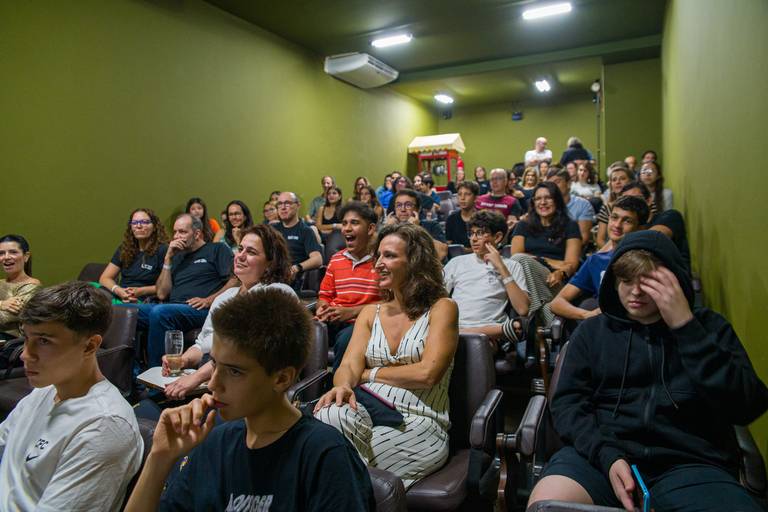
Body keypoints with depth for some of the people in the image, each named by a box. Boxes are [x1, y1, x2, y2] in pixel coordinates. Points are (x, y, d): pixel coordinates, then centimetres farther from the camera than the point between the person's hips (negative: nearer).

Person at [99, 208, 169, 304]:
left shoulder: (162, 250, -1)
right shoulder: (124, 249, 16)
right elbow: (105, 278, 11)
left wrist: (141, 291, -15)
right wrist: (118, 291, -9)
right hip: (120, 299, 6)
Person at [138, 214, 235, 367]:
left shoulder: (217, 249, 10)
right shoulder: (177, 257, 27)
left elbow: (236, 279, -5)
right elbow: (162, 294, 17)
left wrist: (209, 300, -16)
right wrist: (168, 258, 11)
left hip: (200, 310, -6)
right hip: (172, 307, 6)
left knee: (159, 312, -32)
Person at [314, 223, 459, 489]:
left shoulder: (442, 308, 1)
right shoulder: (370, 313, 16)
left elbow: (427, 373, -11)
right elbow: (348, 366, 3)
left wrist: (370, 373, -2)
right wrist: (342, 385, -21)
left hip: (419, 425, -4)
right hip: (367, 416, 4)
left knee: (332, 421, -30)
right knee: (330, 414, -31)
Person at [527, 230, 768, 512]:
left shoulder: (709, 327, 14)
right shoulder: (592, 330, 14)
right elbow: (568, 402, 6)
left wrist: (686, 327, -7)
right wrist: (607, 455, -12)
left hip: (689, 461, 1)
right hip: (601, 452, 0)